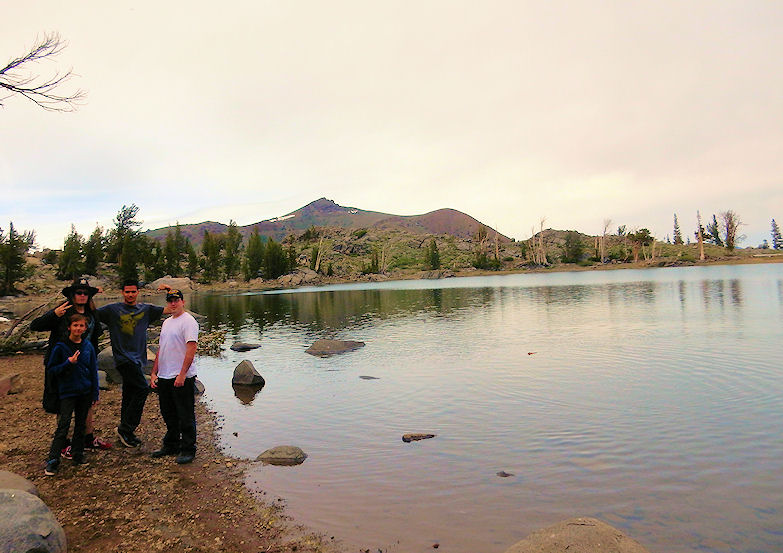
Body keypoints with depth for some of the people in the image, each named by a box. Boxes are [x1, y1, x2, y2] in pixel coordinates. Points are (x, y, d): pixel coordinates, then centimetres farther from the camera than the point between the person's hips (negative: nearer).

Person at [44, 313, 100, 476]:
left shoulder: (88, 346, 3)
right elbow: (51, 369, -3)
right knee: (63, 426, -7)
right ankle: (53, 461, 1)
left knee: (81, 425, 12)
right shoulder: (60, 347, -7)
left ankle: (78, 456, 23)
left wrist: (95, 394, 7)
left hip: (85, 393, 4)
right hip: (67, 392, -3)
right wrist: (68, 363, -20)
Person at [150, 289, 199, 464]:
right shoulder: (167, 322, 16)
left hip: (182, 378, -9)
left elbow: (191, 349, -19)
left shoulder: (188, 321, -11)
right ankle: (171, 445, 33)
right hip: (164, 377, 9)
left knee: (185, 416, 0)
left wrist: (182, 374, -23)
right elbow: (161, 349, 21)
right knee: (168, 415, 19)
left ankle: (188, 449, 11)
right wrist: (154, 373, 15)